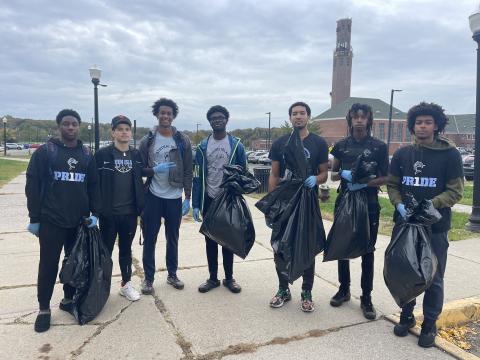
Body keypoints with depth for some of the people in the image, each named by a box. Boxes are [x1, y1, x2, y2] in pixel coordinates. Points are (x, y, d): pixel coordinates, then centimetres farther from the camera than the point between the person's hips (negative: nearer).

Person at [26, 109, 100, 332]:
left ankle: (69, 299, 30)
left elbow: (93, 186, 9)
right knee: (48, 265, 4)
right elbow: (32, 186, -4)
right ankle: (44, 309, 19)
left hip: (80, 221, 4)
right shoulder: (45, 152, -3)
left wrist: (95, 213, -1)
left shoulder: (87, 155, 8)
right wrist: (34, 218, -6)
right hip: (51, 221, -3)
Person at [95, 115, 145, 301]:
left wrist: (141, 207, 5)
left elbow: (139, 182, 9)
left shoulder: (136, 155, 6)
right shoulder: (102, 154, -6)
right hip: (109, 213, -3)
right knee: (106, 250, 9)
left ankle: (126, 284, 28)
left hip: (130, 213, 3)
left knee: (126, 250, 15)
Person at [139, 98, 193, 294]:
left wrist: (188, 197, -3)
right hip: (153, 196, 0)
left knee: (173, 238, 12)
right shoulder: (147, 140, 0)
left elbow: (188, 171, 1)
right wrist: (155, 170, -19)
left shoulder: (183, 140, 1)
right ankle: (148, 277, 21)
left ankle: (172, 274, 28)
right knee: (150, 238, 6)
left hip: (174, 197, 1)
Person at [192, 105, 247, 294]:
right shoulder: (203, 146, 1)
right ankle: (213, 278, 23)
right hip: (209, 200, 2)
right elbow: (197, 177, 1)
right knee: (210, 240, 10)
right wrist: (196, 204, -3)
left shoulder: (236, 145, -2)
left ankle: (229, 278, 23)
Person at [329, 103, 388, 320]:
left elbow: (385, 178, 1)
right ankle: (344, 289, 26)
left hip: (369, 203, -2)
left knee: (367, 251, 3)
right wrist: (343, 174, -11)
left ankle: (366, 297, 13)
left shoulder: (379, 146, 0)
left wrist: (365, 182, -18)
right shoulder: (341, 145, 7)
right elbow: (333, 175, 11)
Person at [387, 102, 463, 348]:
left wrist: (431, 204, -21)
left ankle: (429, 325, 25)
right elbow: (392, 185, 9)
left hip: (436, 226, -3)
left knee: (433, 278, 7)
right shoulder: (402, 154, 5)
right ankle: (406, 316, 33)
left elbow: (455, 191, -6)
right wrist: (399, 204, -9)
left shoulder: (450, 154, -5)